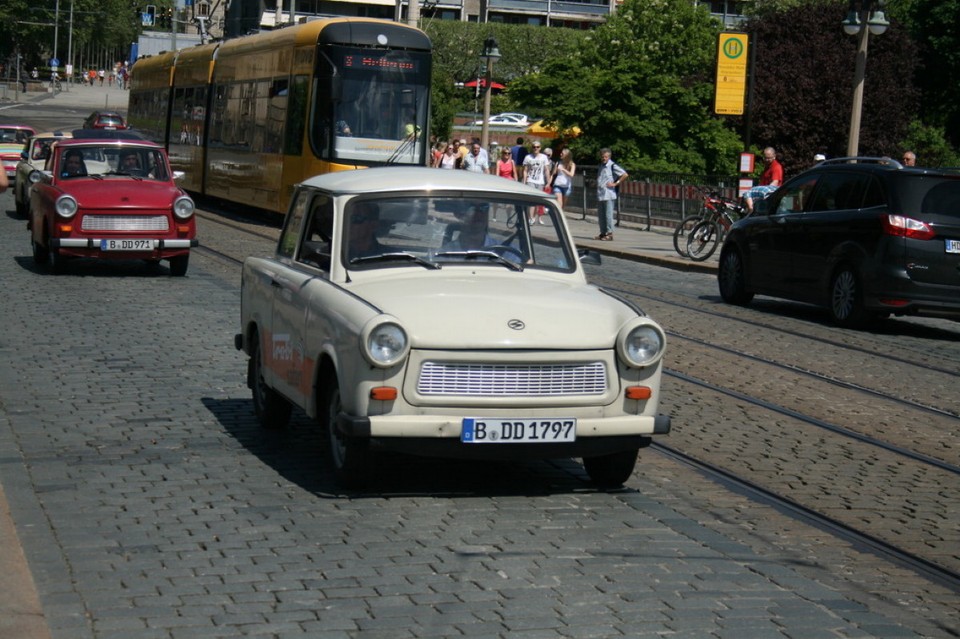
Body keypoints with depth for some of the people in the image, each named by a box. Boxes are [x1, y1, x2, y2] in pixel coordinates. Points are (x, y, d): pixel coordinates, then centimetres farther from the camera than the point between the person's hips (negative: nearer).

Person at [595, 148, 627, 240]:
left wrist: (615, 183, -12)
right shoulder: (601, 165, 16)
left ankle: (609, 234, -2)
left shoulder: (612, 166, -8)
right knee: (600, 215, 10)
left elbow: (625, 175, -14)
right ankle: (603, 233, 18)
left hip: (609, 195, -8)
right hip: (600, 195, 8)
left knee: (608, 215, -7)